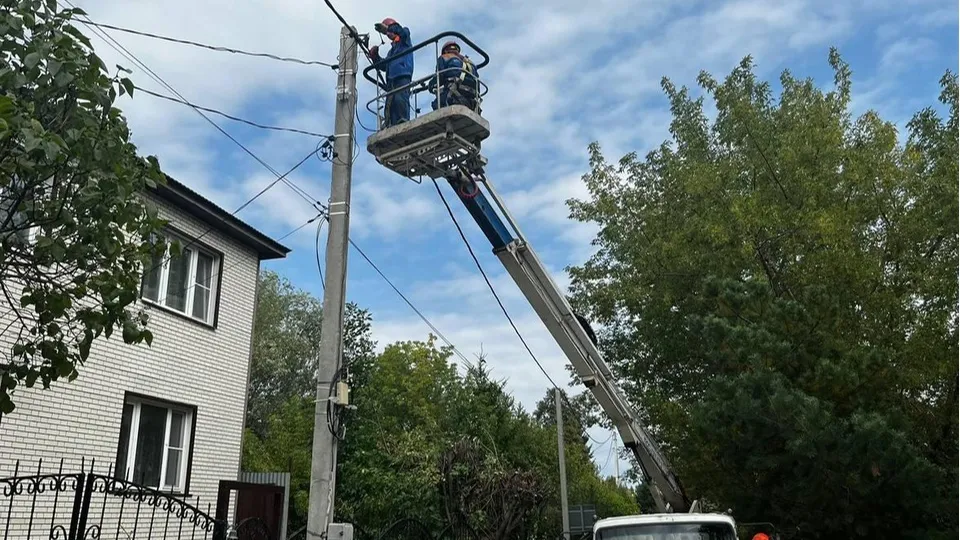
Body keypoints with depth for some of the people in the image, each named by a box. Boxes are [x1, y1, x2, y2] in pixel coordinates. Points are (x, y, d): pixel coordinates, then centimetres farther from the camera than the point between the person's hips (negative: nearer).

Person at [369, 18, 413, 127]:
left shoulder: (404, 40, 18)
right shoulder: (391, 50, 35)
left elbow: (404, 31, -6)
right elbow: (384, 66, 28)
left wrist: (387, 28, -17)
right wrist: (375, 57, 11)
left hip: (403, 76, -7)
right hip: (391, 79, 7)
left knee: (400, 99, -29)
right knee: (389, 104, -9)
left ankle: (405, 122, -40)